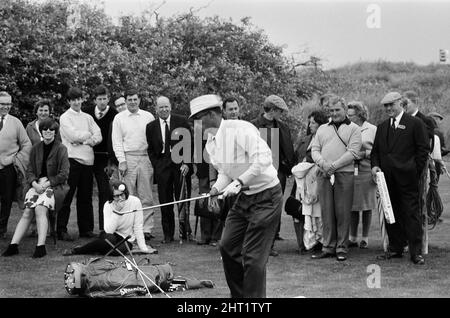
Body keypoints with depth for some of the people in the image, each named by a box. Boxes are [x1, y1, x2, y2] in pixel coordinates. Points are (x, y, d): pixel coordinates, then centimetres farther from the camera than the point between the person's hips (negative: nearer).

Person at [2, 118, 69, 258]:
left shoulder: (61, 149, -2)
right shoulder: (36, 148, 11)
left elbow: (64, 174, -6)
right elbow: (30, 170, 11)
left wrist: (46, 184, -12)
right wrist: (35, 184, -9)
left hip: (54, 185, -4)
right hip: (37, 185, 4)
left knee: (40, 209, -28)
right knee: (27, 212, -16)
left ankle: (41, 247, -30)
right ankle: (13, 245, -20)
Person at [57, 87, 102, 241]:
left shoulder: (88, 117, 16)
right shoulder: (65, 117, 1)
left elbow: (98, 137, 6)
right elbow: (73, 136, -13)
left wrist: (83, 140, -10)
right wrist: (89, 135, 1)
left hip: (87, 159, 5)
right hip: (72, 159, -5)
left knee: (85, 196, 9)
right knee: (66, 196, -6)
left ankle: (86, 229, 15)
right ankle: (61, 230, -4)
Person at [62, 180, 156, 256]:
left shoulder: (135, 202, -13)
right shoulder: (108, 205, -9)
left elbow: (138, 227, -8)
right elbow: (109, 230, -21)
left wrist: (143, 248, -13)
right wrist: (117, 211, -27)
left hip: (126, 239, 0)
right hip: (112, 236, 0)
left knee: (116, 251, -36)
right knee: (109, 238, -38)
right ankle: (77, 250, -20)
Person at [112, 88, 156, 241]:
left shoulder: (148, 117, 10)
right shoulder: (119, 118, 8)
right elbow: (117, 142, 4)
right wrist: (122, 161, -6)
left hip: (145, 158, 1)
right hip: (127, 158, -1)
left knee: (146, 198, -1)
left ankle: (146, 229, 1)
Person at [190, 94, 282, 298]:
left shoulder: (241, 129, -21)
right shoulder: (211, 143, 6)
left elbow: (263, 159, -29)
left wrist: (239, 182, -29)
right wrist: (216, 189, -2)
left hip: (266, 196, -9)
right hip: (244, 197, 9)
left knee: (253, 256, -9)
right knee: (227, 246, 9)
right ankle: (239, 295, 25)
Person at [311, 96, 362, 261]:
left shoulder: (353, 128, 6)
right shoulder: (322, 129, 20)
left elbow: (352, 152, -6)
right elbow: (315, 150, 13)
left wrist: (333, 165, -14)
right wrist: (323, 163, -8)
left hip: (344, 174, -4)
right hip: (324, 175, 4)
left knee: (343, 213, -2)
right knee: (327, 213, 3)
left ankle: (341, 248, 3)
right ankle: (328, 247, 9)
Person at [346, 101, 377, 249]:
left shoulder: (372, 130, 0)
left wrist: (364, 154, -12)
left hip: (366, 172, -3)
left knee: (366, 206, 2)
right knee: (352, 206, 4)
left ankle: (365, 238, 11)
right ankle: (352, 238, 12)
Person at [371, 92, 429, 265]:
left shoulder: (415, 124, -1)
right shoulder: (382, 127, 18)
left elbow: (423, 149, -3)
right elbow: (375, 151, 19)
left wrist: (415, 172, -7)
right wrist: (375, 165, 0)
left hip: (407, 178, -6)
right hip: (387, 179, 6)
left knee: (411, 214, -5)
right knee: (391, 214, 8)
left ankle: (416, 252, -3)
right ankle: (395, 248, 17)